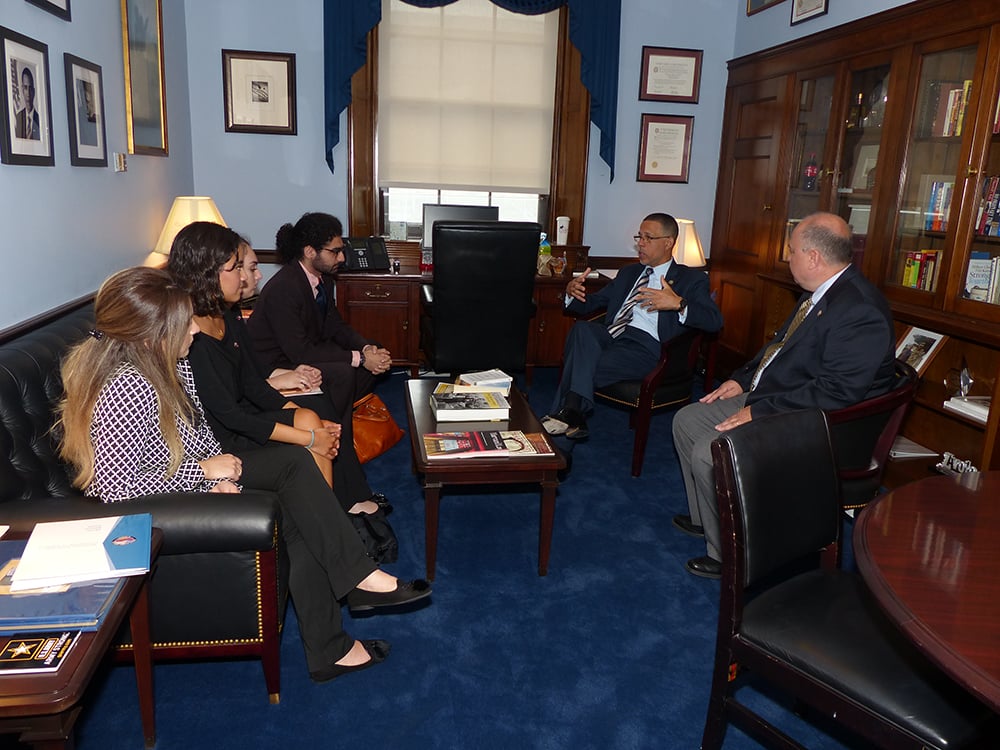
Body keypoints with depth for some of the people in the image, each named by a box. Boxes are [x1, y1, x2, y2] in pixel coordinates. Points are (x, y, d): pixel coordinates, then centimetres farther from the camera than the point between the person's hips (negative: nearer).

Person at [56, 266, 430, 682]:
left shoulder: (170, 362, -2)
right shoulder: (126, 389, -29)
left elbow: (199, 429, 8)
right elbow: (115, 486, -29)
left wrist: (220, 475, -10)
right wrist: (204, 470, -21)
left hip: (193, 477, 9)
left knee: (294, 461, -7)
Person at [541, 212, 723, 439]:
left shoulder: (691, 278, 12)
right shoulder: (629, 272, 30)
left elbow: (714, 321, -4)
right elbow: (591, 303, 31)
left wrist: (678, 303, -23)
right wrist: (573, 292, 6)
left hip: (646, 346, -5)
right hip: (611, 335, 5)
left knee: (587, 369, -30)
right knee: (582, 329, -30)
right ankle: (572, 413, -34)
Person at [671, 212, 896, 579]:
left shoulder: (861, 310, -24)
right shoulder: (821, 293, 7)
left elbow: (835, 393, -28)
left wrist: (759, 412, -24)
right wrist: (743, 379, 7)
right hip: (764, 397, 11)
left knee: (708, 453, -23)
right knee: (686, 421, 10)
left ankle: (728, 556, 0)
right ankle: (705, 518, 26)